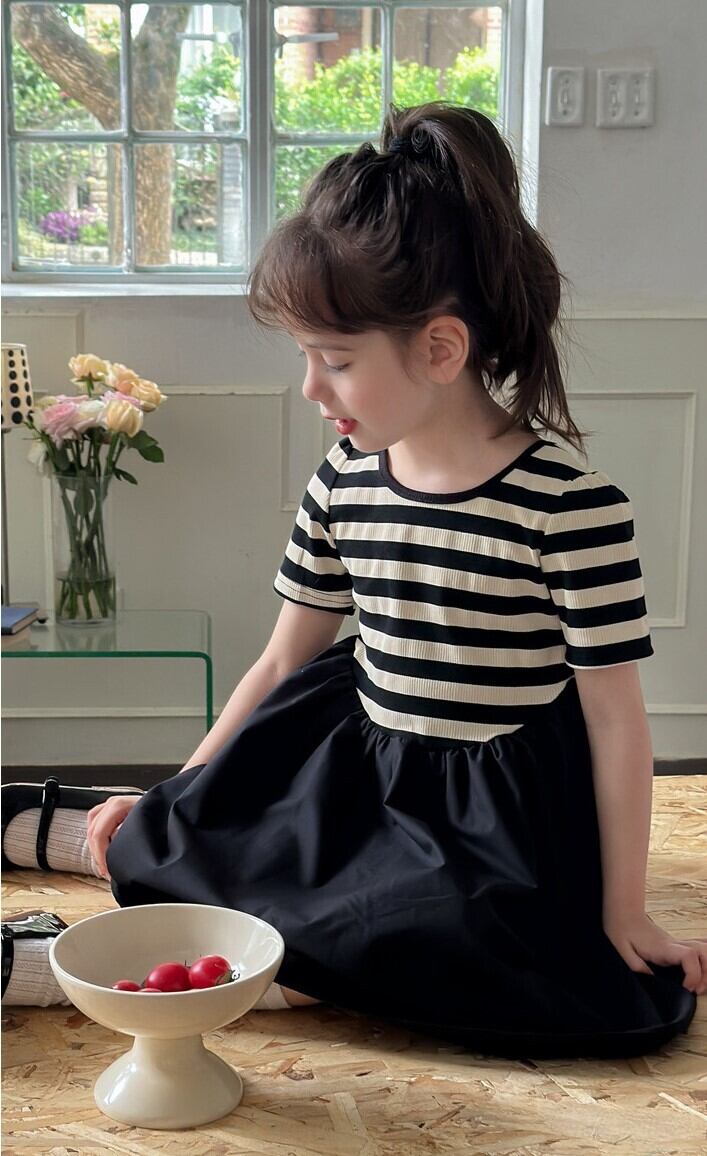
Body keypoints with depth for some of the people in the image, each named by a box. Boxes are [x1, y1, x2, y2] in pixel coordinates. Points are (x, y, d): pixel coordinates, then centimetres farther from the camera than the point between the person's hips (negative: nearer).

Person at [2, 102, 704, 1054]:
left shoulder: (569, 500, -20)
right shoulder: (346, 478, -2)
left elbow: (615, 717, -13)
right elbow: (284, 664, 7)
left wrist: (621, 912, -8)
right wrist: (175, 803, 7)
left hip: (496, 809, -5)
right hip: (358, 764, 5)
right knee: (168, 847, -7)